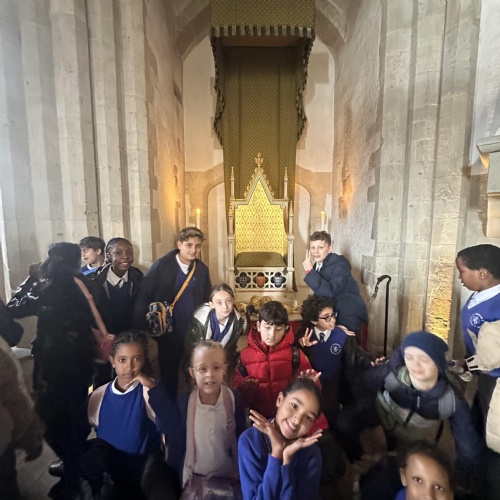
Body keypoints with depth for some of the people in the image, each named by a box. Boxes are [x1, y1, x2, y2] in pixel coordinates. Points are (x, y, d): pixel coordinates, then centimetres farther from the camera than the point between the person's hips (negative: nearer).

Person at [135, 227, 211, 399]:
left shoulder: (202, 269, -2)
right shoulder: (162, 265, -13)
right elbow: (145, 296, -11)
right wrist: (142, 328, -15)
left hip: (194, 330, 3)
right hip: (168, 329, -2)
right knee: (168, 372, 17)